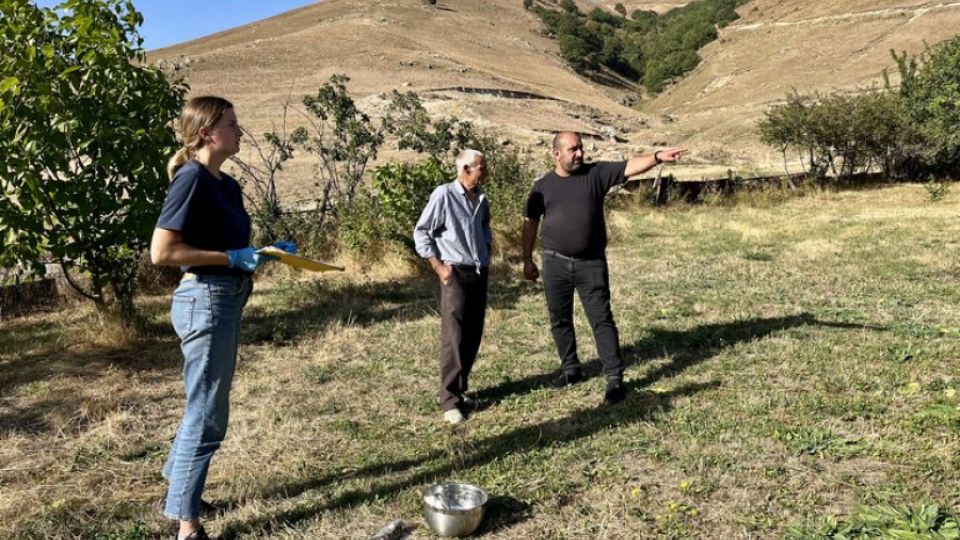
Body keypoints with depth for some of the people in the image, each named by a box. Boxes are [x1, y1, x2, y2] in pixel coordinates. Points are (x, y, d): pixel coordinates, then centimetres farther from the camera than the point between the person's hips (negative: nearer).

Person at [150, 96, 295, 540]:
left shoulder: (227, 184, 12)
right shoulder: (192, 178, -15)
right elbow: (162, 252, -20)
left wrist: (268, 252, 5)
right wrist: (234, 258, -20)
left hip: (227, 300, 9)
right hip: (205, 301, -9)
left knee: (205, 407, 21)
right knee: (207, 415, -1)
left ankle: (179, 489, 39)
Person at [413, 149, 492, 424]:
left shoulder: (481, 199, 9)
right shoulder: (444, 194, -10)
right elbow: (420, 231, -8)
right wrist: (438, 266, -11)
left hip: (480, 273, 7)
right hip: (456, 273, -7)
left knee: (473, 335, 10)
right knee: (454, 338, -8)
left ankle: (461, 389, 23)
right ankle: (450, 400, -2)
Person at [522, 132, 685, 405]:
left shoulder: (596, 173, 0)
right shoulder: (543, 185, 3)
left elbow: (629, 167, -13)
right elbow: (530, 223, 8)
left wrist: (657, 157, -29)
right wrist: (527, 259, 8)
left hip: (591, 263, -2)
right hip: (556, 263, 2)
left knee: (602, 319, -2)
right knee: (560, 319, 12)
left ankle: (615, 378, 2)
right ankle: (570, 369, 30)